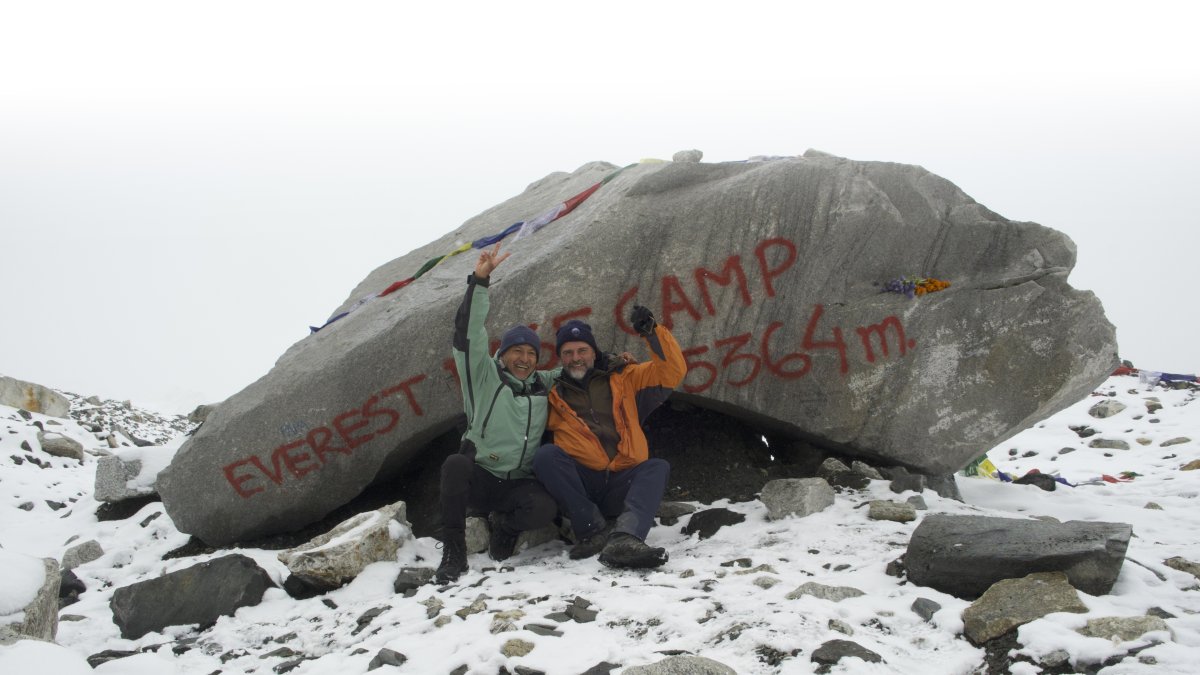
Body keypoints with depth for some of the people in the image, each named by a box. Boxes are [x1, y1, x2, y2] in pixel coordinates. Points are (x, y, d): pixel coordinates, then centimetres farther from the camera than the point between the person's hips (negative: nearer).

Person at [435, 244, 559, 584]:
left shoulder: (545, 385, 12)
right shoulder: (485, 376, 1)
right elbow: (468, 335, -11)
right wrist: (479, 282, -20)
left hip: (519, 484, 2)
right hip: (478, 476, -2)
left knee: (545, 508, -33)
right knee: (455, 463, -38)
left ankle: (505, 525, 3)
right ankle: (453, 552, -28)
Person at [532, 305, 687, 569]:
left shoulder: (624, 379, 18)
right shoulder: (553, 396, 18)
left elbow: (672, 371, 7)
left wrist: (652, 331, -5)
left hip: (621, 486, 1)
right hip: (578, 486, -1)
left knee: (658, 467, -26)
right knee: (547, 454, -27)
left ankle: (624, 538, -51)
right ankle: (594, 529, -31)